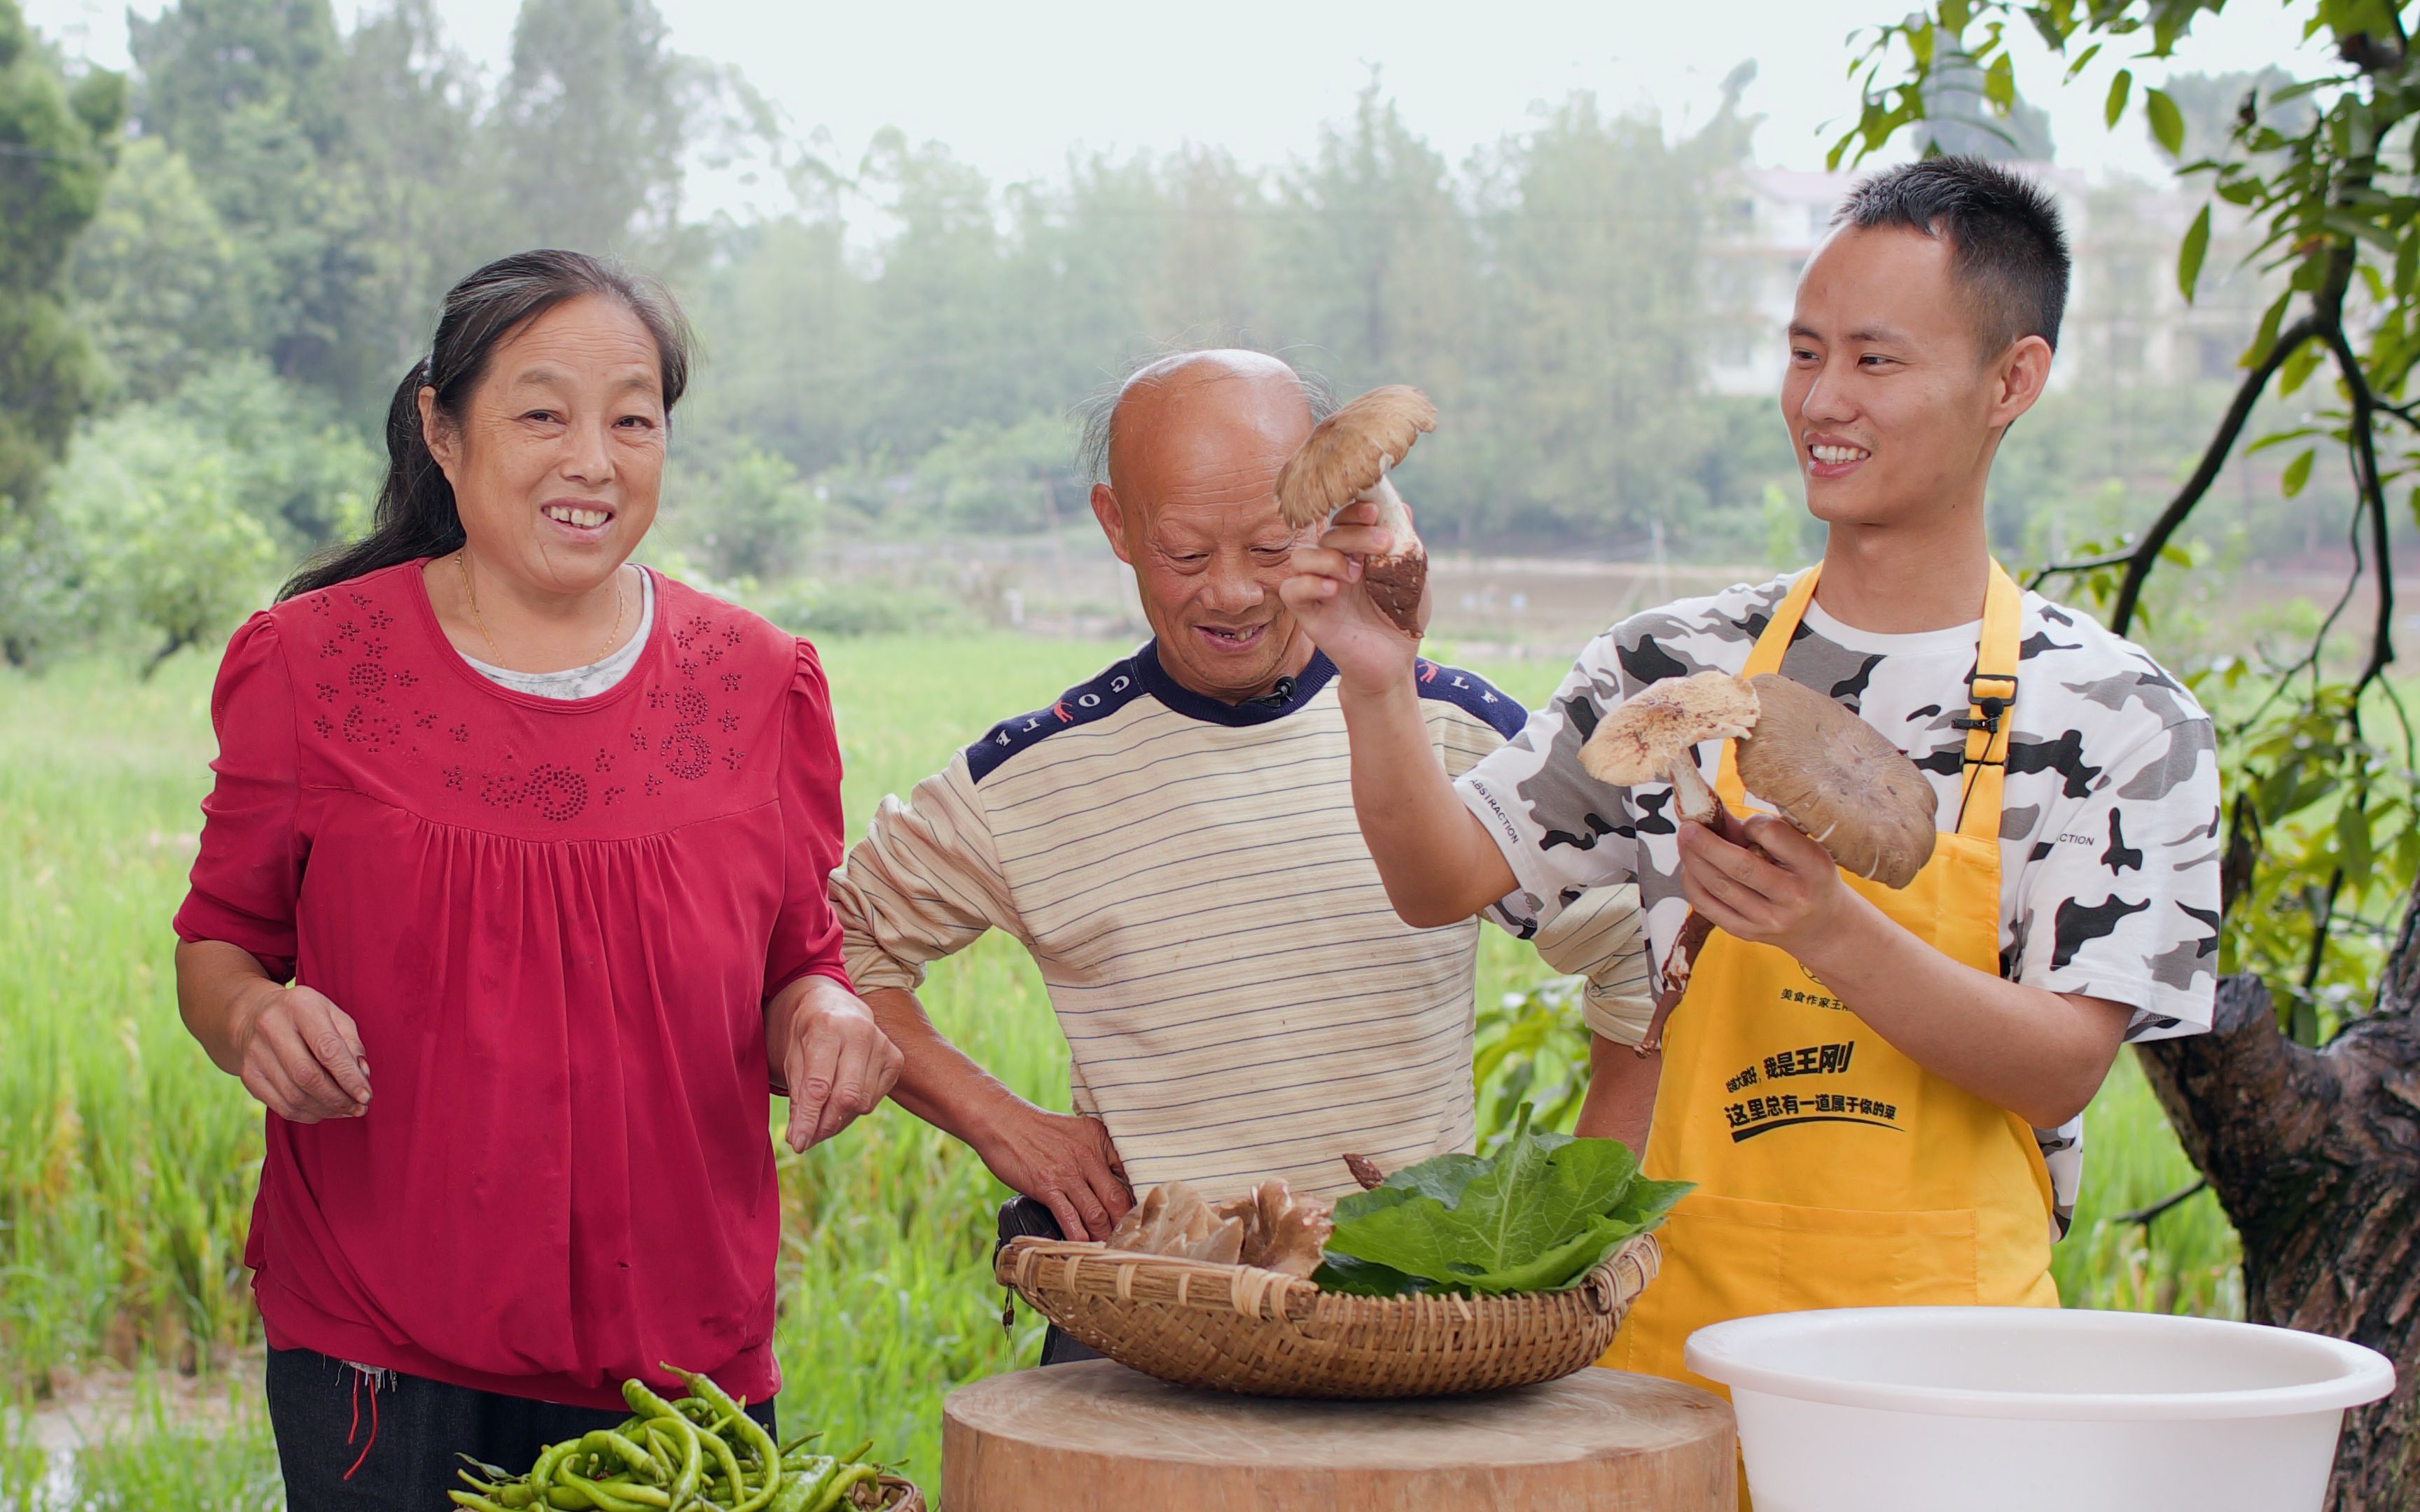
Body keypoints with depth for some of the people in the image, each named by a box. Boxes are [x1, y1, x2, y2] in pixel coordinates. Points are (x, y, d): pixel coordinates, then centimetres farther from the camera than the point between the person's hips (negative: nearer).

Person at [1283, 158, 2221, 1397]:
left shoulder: (2124, 720, -4)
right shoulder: (1678, 667, 4)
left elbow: (2062, 1070, -11)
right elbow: (1445, 882, 1)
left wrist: (1829, 931, -26)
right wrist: (1378, 688, -17)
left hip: (1948, 1341, -2)